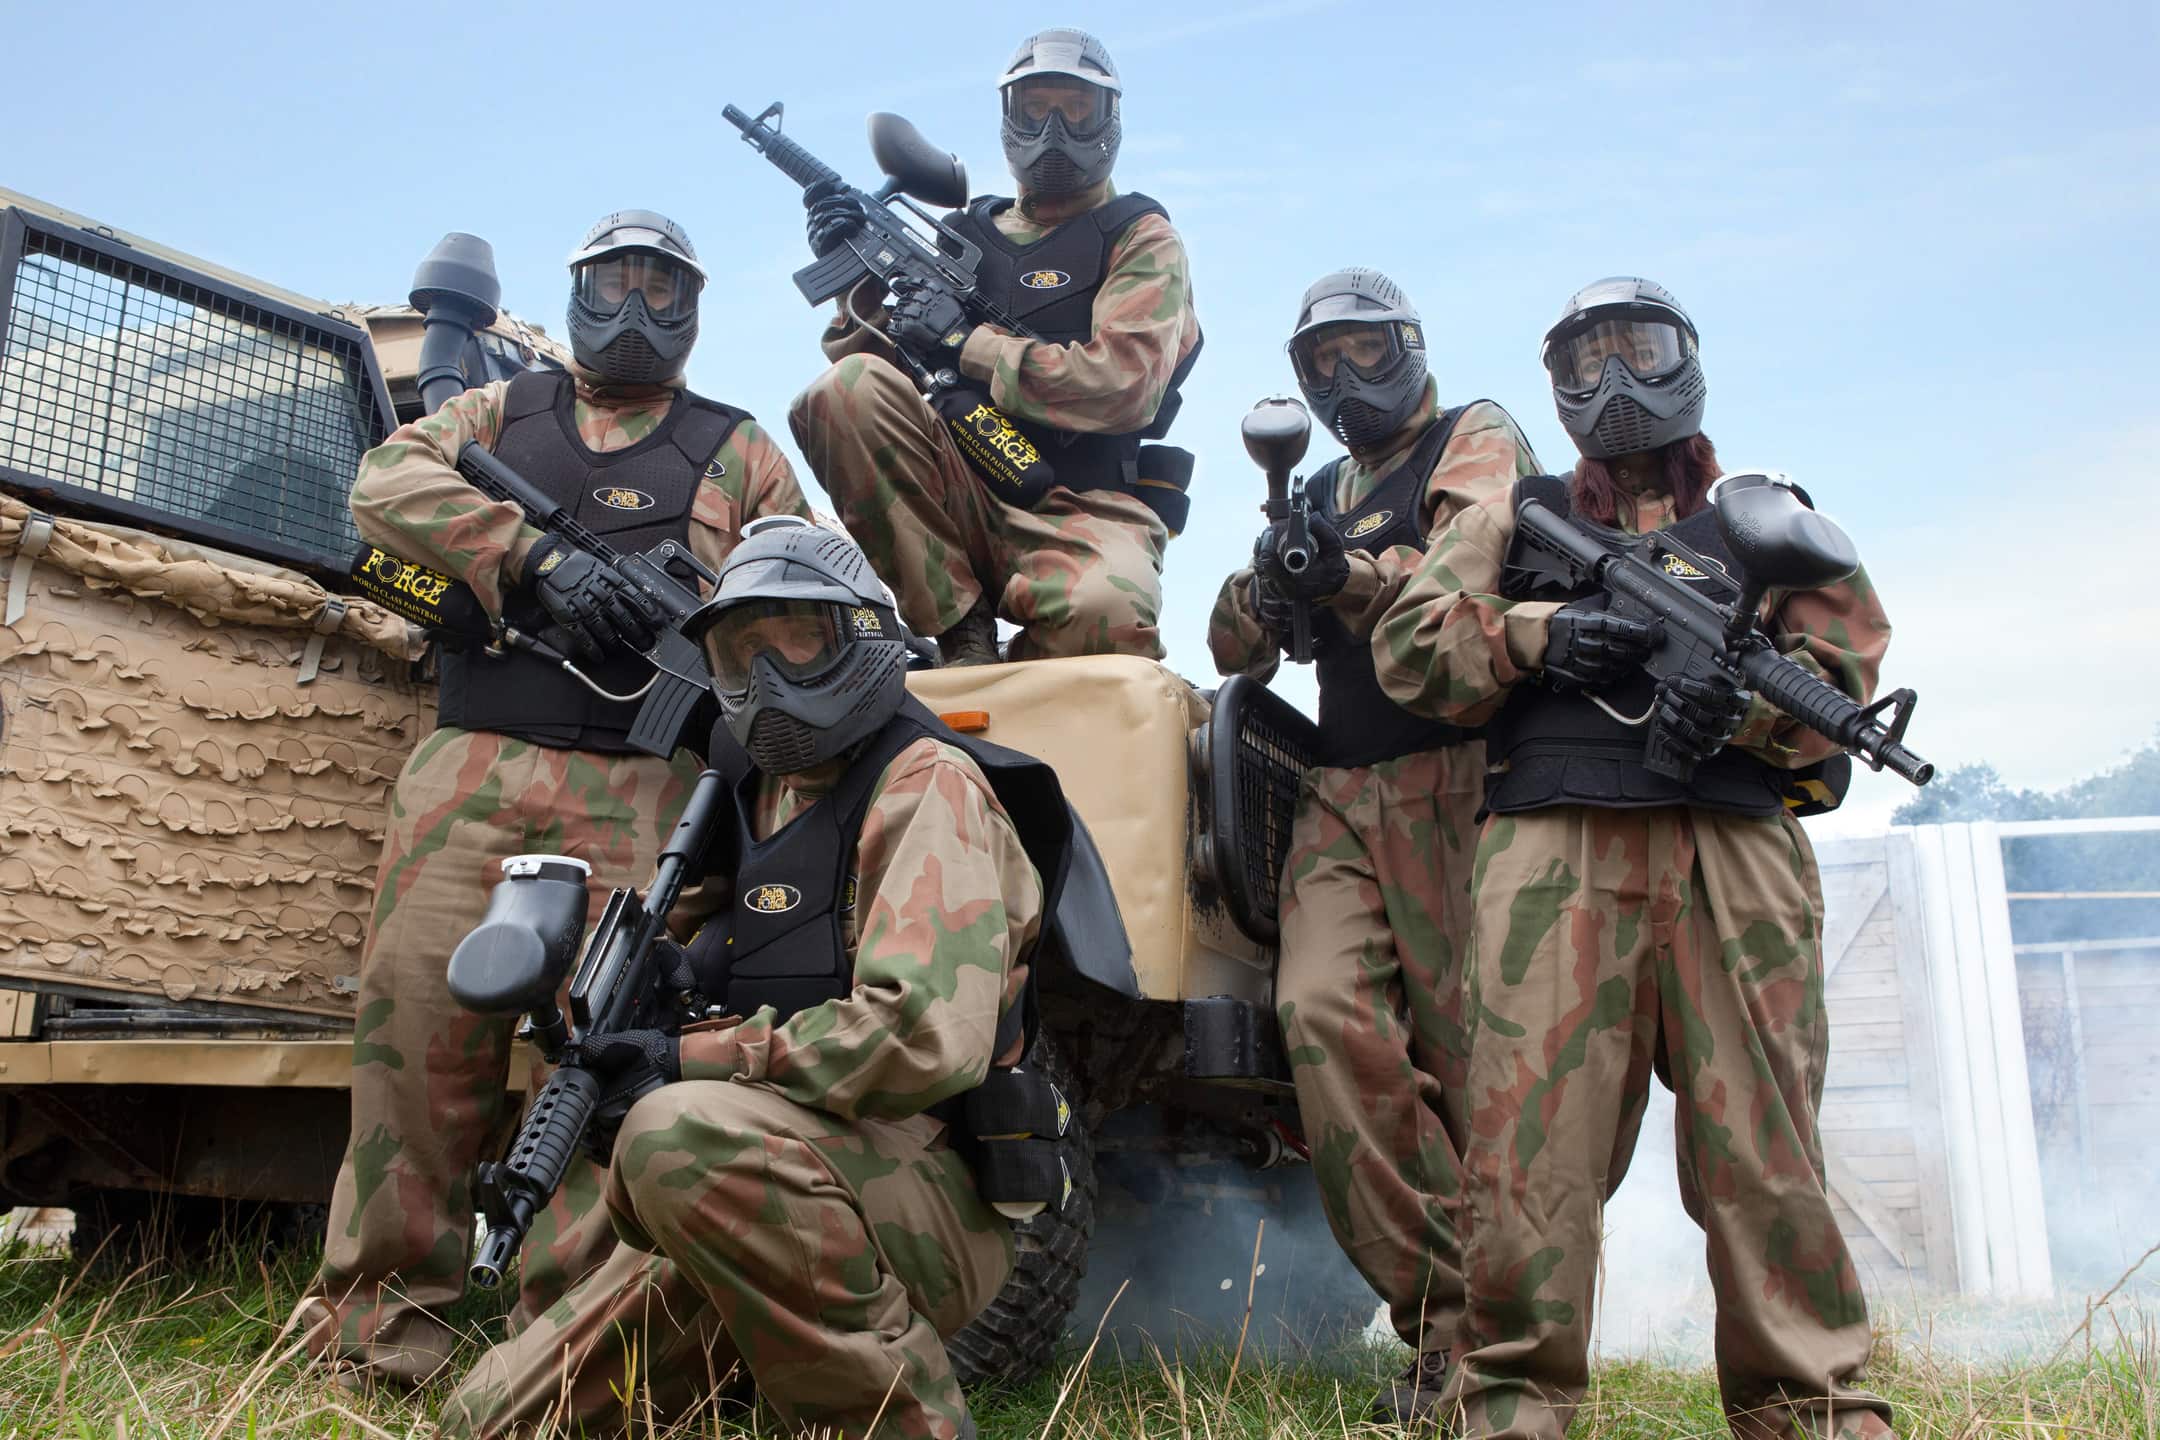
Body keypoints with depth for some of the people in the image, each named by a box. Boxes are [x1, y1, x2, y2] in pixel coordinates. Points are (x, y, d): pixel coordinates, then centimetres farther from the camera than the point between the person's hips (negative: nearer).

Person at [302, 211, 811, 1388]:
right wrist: (538, 562, -11)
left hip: (642, 795, -1)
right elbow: (387, 483, 3)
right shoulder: (496, 413, 22)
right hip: (474, 769, 1)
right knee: (415, 1021, -5)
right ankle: (379, 1321, 6)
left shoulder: (739, 452, 19)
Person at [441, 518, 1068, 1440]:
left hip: (933, 1196, -8)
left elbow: (928, 1038, -26)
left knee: (689, 1134, -37)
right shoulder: (765, 800, 15)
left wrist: (689, 1060, -16)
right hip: (776, 1204, 8)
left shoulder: (926, 783, -11)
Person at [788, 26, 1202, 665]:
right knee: (849, 387, -22)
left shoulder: (1141, 240, 8)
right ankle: (962, 631, -18)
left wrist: (967, 343, -10)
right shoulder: (967, 236, 20)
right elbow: (877, 362, 17)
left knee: (1105, 617, -38)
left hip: (1089, 511, -3)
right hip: (968, 502, 4)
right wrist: (858, 282, -2)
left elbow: (1124, 384, -10)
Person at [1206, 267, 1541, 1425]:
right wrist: (1261, 589, -4)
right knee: (1326, 1018, -17)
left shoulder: (1477, 440, 10)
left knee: (1475, 1055, -10)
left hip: (1456, 778, -4)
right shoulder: (1320, 497, 26)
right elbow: (1236, 653, 17)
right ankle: (1449, 1322, -11)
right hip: (1341, 796, 5)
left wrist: (1352, 576, -20)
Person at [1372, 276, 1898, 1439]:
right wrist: (1535, 634, -4)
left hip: (1734, 852, 1)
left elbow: (1850, 664, 12)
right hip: (1553, 849, 0)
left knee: (1761, 1137, -2)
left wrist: (1741, 701, -8)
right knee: (1530, 1130, -7)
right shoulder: (1514, 518, 23)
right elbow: (1406, 645, 12)